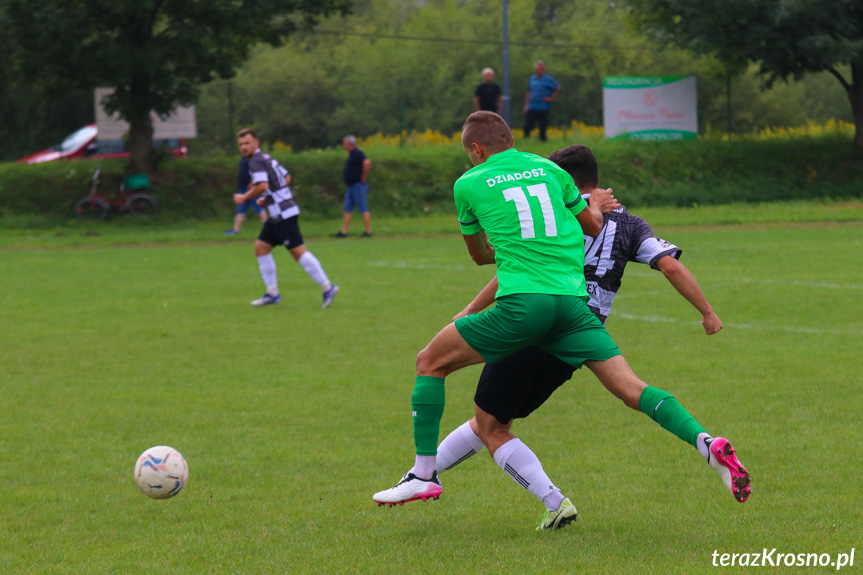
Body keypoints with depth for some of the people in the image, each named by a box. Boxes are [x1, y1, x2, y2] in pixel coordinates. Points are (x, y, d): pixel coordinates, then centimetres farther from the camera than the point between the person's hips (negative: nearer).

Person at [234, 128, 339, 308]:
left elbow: (262, 185, -27)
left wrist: (244, 197, -12)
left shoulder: (257, 162, -12)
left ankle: (327, 288, -8)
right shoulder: (267, 158, 17)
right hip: (277, 215, 10)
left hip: (284, 215, -10)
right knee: (261, 248, 11)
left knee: (298, 252, -10)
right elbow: (286, 177, 27)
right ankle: (272, 293, 13)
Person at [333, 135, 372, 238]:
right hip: (351, 186, 11)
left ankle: (368, 232, -2)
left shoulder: (357, 154, -16)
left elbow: (367, 163, -31)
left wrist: (364, 178, -22)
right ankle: (343, 232, 10)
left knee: (363, 209, -6)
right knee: (347, 210, 9)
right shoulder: (351, 154, 15)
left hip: (359, 185, -11)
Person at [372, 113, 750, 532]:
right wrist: (594, 207, 51)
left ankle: (425, 474, 7)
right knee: (630, 388, 0)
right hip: (573, 300, 4)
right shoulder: (549, 170, 19)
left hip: (523, 302, -4)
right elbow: (594, 228, 29)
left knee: (430, 362, 12)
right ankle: (708, 445, -20)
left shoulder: (469, 185, 12)